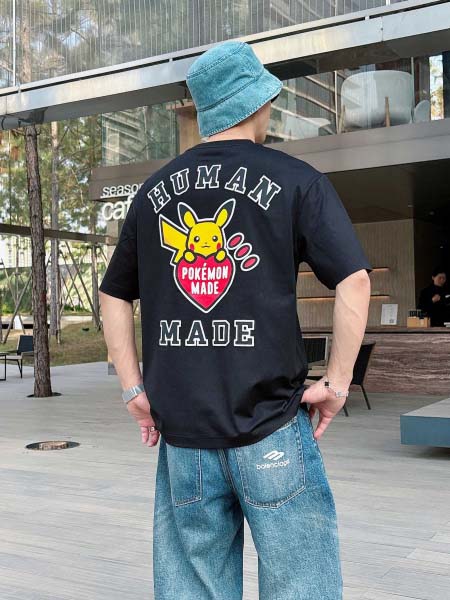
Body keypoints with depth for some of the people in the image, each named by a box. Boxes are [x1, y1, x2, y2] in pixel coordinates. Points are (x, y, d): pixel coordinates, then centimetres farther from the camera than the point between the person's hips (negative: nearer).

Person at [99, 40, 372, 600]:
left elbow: (113, 295, 14)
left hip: (179, 429, 4)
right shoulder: (296, 180, -2)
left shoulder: (154, 189, 10)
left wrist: (133, 389, 13)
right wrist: (336, 382, -5)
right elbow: (354, 281, -12)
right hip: (270, 427, -4)